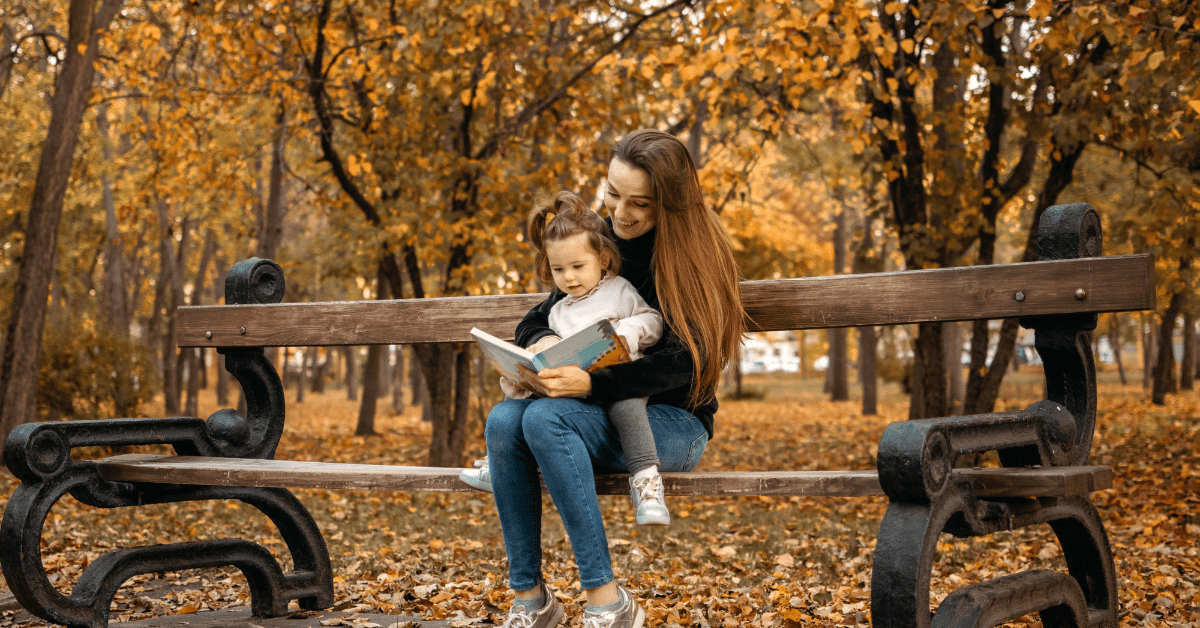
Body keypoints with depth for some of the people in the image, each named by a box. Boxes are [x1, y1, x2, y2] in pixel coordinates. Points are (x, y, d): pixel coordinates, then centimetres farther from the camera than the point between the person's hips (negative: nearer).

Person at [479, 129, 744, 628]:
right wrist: (541, 341, -16)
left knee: (546, 416, -31)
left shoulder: (693, 253, -9)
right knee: (504, 419, -23)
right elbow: (536, 319, 10)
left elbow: (682, 360, -19)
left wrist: (592, 384, -32)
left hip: (674, 423, -5)